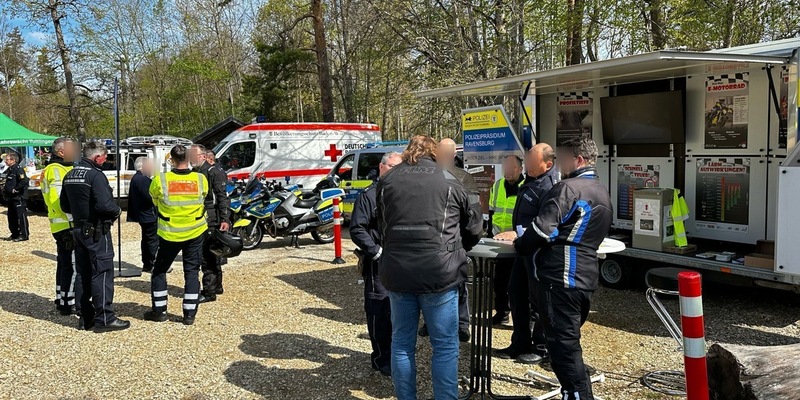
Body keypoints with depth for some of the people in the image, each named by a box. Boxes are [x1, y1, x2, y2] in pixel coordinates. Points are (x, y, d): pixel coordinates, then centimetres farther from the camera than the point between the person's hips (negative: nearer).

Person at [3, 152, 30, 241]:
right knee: (11, 217, 14)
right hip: (11, 197, 10)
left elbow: (24, 181, -25)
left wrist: (16, 189, -19)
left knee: (21, 216, -6)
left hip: (18, 198, -10)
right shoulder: (9, 170, 16)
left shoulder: (18, 169, -14)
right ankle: (15, 234, 24)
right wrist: (5, 188, 15)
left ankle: (23, 235, -3)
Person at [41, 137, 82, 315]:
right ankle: (75, 305, -1)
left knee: (65, 264, 17)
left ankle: (63, 301, 27)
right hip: (68, 225, -11)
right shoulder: (57, 170, -14)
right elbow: (62, 200, -23)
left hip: (63, 226, 11)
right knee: (74, 266, -6)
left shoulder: (62, 168, 18)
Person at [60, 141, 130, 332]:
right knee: (102, 273, -3)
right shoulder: (96, 175, -17)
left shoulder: (70, 176, 11)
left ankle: (86, 317, 20)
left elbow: (64, 205, 16)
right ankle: (104, 318, -1)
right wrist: (117, 211, -8)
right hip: (97, 232, -8)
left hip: (78, 230, 9)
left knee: (84, 274, 13)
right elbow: (104, 204, -26)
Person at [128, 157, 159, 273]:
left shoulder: (135, 178, 15)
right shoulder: (142, 179, -19)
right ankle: (153, 265, -2)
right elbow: (150, 197, -24)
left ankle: (146, 265, 25)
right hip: (148, 215, -11)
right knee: (154, 240, -5)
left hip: (143, 215, 11)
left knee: (147, 239, 17)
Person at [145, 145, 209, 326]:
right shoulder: (201, 179, -9)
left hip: (169, 234, -1)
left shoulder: (160, 180, -12)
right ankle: (189, 314, 9)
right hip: (195, 232, 1)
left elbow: (154, 201, 5)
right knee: (192, 272, 9)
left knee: (159, 270, 17)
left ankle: (159, 310, 23)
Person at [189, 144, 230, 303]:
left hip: (212, 221, -9)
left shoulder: (214, 172, -10)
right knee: (212, 255, 18)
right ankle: (217, 286, 29)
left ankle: (209, 292, -2)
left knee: (208, 256, -8)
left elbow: (223, 197, -16)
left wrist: (225, 219, -22)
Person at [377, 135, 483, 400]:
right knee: (445, 345, 7)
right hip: (439, 273, -3)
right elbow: (473, 227, 11)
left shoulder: (387, 180, 9)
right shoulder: (448, 181, 2)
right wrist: (455, 250, 28)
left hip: (396, 272, 3)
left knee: (402, 342, 15)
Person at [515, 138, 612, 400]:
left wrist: (519, 246, 0)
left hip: (561, 277, -9)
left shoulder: (568, 188, -12)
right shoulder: (602, 192, 18)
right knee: (571, 342, 19)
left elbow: (543, 229, -19)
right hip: (586, 277, 9)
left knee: (563, 345, -3)